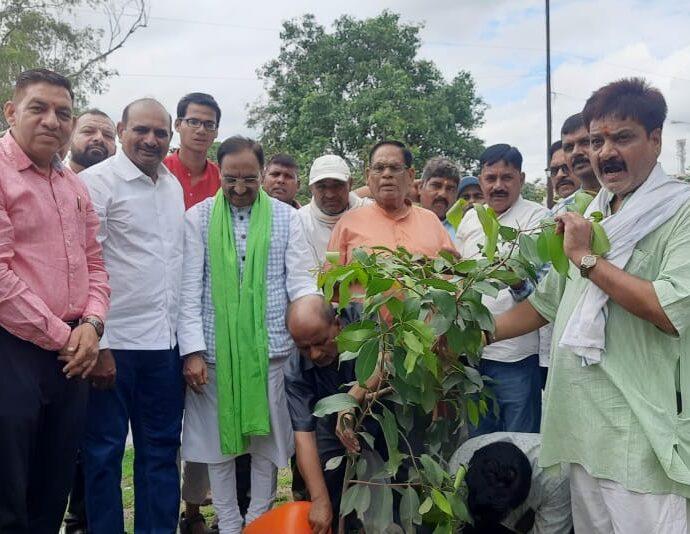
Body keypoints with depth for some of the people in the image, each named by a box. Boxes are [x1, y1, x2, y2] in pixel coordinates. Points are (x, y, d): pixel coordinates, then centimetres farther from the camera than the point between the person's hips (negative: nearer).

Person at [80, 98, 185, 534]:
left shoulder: (174, 185, 14)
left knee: (162, 449, 14)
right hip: (114, 341, -6)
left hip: (165, 340, 6)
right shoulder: (98, 180, -6)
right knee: (105, 450, 6)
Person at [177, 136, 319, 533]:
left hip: (271, 347, 0)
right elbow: (189, 289, -1)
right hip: (215, 348, 0)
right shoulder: (199, 217, 2)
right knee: (219, 438, 9)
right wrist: (193, 350, -8)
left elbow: (302, 280, 0)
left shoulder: (286, 217, 4)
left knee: (267, 438, 8)